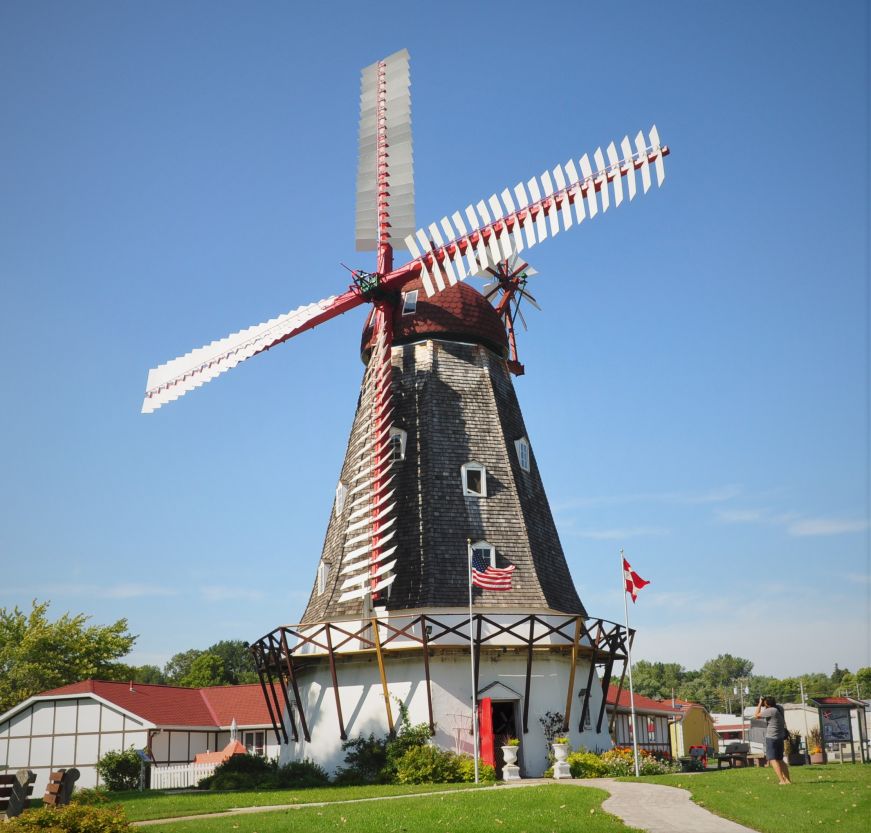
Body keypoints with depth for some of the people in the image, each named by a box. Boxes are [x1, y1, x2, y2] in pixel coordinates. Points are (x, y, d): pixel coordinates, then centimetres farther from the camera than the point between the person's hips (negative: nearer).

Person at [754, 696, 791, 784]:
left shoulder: (770, 711, -20)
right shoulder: (779, 708, 4)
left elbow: (757, 716, -13)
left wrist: (760, 704, -7)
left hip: (771, 738, -9)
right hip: (780, 737, 9)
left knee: (772, 759, -9)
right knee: (780, 759, 18)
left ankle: (782, 780, -21)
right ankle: (787, 780, 16)